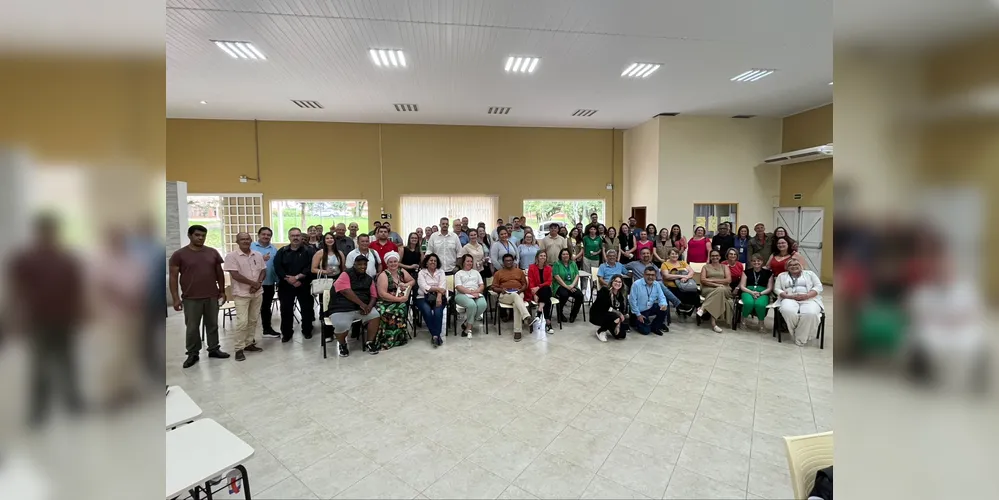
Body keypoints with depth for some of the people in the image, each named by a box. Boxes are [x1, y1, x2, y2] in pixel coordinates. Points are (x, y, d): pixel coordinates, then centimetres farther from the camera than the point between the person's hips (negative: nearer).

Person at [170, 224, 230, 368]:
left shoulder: (213, 252, 4)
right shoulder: (179, 254, -4)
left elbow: (219, 273, 11)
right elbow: (173, 277, -3)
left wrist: (222, 291, 9)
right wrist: (176, 298, -8)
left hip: (212, 297, 2)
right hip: (191, 299, -2)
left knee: (213, 325, 12)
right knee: (192, 327, 7)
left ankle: (214, 349, 25)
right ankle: (192, 354, 20)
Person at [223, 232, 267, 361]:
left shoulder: (258, 255, 7)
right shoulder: (231, 256, -8)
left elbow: (263, 271, 8)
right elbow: (235, 275, -14)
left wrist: (258, 284, -10)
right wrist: (253, 283, -14)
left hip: (257, 293, 5)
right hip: (241, 294, -5)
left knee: (253, 320, 11)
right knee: (242, 321, -7)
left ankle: (249, 343, 23)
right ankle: (239, 348, 4)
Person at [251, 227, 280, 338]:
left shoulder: (274, 249, 8)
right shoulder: (251, 247, -2)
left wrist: (278, 280, 2)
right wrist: (261, 259, -22)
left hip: (269, 283, 4)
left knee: (266, 307, 16)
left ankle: (267, 329, 28)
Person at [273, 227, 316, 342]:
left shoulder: (308, 250, -2)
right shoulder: (282, 251, 6)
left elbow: (310, 267, -12)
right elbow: (277, 268, -4)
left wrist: (297, 277, -18)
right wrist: (289, 280, -15)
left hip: (304, 285, -2)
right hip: (286, 285, 2)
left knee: (307, 308, 5)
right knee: (286, 309, 7)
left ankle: (307, 330, 21)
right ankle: (286, 332, 21)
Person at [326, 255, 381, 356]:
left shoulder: (369, 279, 14)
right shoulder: (346, 274, -2)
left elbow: (373, 296, 12)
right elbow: (346, 291, -16)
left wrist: (369, 306, -11)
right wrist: (361, 304, -21)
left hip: (363, 308, 5)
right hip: (342, 308, -4)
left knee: (375, 315, -23)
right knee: (341, 326, -31)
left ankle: (369, 342, -1)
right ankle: (342, 344, 4)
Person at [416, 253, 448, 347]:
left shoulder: (441, 272, 12)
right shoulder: (421, 273, 8)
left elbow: (442, 286, -4)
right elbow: (424, 287, -7)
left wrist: (439, 296, -22)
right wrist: (437, 288, -15)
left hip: (438, 297, 1)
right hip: (423, 297, -1)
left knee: (438, 311, -30)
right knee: (427, 311, -30)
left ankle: (435, 335, -25)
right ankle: (436, 335, -22)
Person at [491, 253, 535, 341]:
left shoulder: (519, 271, 20)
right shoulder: (498, 273, 15)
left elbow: (525, 284, 19)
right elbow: (494, 287, 11)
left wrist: (520, 290, -4)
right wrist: (501, 290, -11)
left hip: (519, 294, 2)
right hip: (505, 295, -1)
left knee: (516, 305, -35)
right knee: (515, 296, -38)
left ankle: (517, 331, -35)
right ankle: (527, 317, -55)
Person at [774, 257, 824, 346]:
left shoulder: (809, 273, 19)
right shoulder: (782, 275, 21)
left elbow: (819, 287, 8)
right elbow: (777, 289, 10)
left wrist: (806, 295, -11)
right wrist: (789, 296, -9)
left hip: (809, 299, 0)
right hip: (790, 299, 0)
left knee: (810, 314, -35)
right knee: (787, 311, -37)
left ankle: (801, 338, -19)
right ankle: (795, 334, -16)